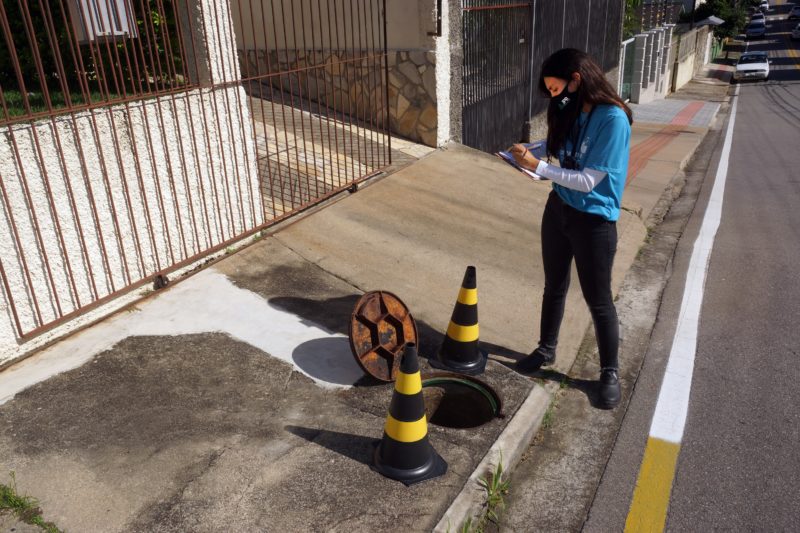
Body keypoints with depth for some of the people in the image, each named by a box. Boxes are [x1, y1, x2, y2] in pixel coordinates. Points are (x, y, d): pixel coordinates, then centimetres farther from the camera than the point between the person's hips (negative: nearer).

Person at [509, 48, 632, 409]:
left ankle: (609, 373, 26)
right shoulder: (571, 113, 1)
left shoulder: (612, 119, -22)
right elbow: (562, 159, 6)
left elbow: (587, 181, -24)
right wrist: (530, 157, -11)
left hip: (594, 220, -7)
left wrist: (537, 166, -23)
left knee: (598, 301, 7)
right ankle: (546, 349, 40)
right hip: (558, 210, 7)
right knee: (554, 287, 20)